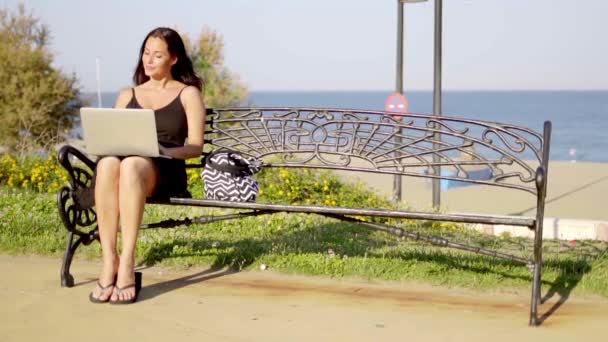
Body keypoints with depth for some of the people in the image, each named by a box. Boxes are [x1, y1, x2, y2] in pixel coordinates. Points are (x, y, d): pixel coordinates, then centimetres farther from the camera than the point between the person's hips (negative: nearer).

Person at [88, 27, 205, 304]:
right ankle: (109, 261, -39)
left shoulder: (188, 94, 15)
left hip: (167, 171, -3)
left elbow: (195, 147, 6)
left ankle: (127, 264, -43)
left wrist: (164, 150, -14)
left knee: (131, 165, -40)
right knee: (107, 163, -37)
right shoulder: (127, 96, 26)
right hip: (124, 163, 3)